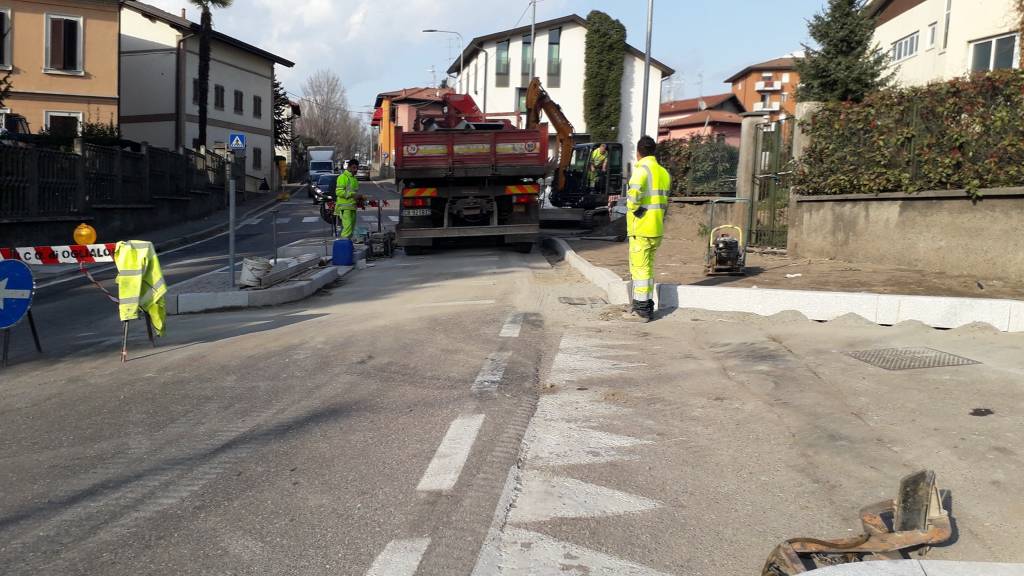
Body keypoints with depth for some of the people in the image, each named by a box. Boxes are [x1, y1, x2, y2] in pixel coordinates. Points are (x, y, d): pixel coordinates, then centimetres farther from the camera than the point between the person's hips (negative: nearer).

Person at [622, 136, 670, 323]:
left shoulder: (642, 170, -13)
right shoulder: (663, 172, 13)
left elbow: (634, 196, -25)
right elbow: (665, 202, 16)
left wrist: (633, 209, -8)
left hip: (641, 229, -8)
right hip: (657, 228, 8)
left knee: (639, 268, -3)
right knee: (647, 267, 16)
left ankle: (641, 310, -1)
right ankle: (647, 306, 21)